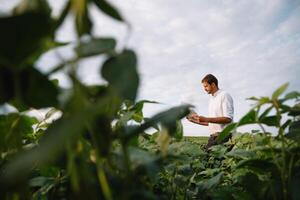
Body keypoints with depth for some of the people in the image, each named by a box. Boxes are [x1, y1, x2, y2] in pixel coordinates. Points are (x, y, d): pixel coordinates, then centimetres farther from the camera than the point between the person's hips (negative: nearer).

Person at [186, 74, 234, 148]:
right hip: (213, 136, 7)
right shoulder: (212, 99, 19)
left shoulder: (224, 95, -5)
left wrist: (206, 119, -19)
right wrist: (198, 121, 9)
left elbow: (228, 119, -15)